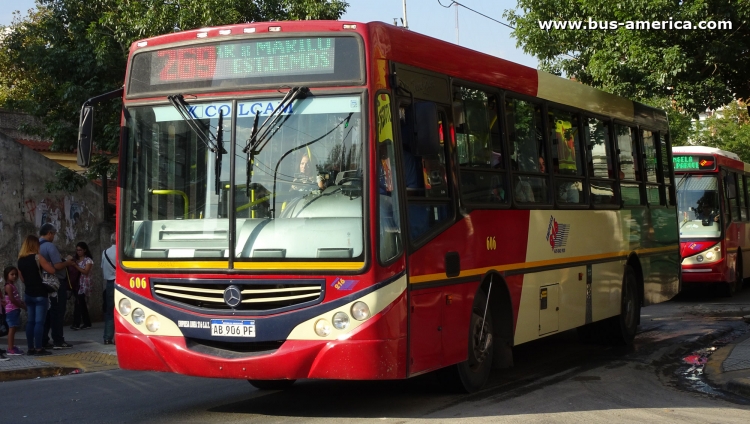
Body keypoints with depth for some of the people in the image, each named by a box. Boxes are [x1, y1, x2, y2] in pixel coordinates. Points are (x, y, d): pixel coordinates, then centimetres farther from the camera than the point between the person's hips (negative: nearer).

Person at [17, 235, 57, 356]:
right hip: (40, 294, -6)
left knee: (30, 321, 9)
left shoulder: (20, 260, 7)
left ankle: (30, 348, 10)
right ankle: (39, 348, -6)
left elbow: (22, 279, 15)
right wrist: (47, 263, 4)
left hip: (28, 294, 6)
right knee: (39, 322, -5)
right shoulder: (37, 257, -12)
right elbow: (52, 270, -13)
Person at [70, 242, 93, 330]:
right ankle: (87, 323, 14)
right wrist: (71, 265, -5)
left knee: (79, 303, -14)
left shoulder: (88, 260, -4)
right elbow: (76, 271, 12)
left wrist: (75, 266, -17)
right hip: (77, 283, 7)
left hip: (84, 284, -7)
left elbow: (86, 272, -13)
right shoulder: (77, 260, 16)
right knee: (82, 303, 8)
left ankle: (76, 324, -15)